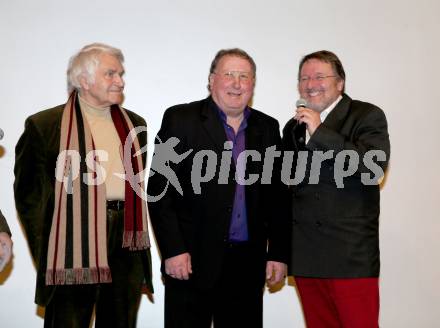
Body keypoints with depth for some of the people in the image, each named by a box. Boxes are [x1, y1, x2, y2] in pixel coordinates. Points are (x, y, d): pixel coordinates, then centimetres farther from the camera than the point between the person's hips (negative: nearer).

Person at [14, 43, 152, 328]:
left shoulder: (135, 124, 13)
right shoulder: (44, 125, -3)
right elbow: (29, 192, 0)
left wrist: (138, 237, 14)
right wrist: (45, 252, -3)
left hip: (127, 251, 5)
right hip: (73, 251, -4)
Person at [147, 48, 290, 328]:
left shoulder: (268, 127, 11)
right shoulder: (180, 119, -1)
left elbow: (277, 196, 12)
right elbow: (159, 189, -6)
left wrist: (279, 253, 7)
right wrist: (173, 250, -11)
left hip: (248, 263, 4)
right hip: (192, 260, -3)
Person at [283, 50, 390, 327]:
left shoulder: (367, 116, -1)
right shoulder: (293, 127, 17)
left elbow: (375, 167, -18)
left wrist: (320, 132, -17)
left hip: (351, 255, -5)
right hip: (305, 257, 5)